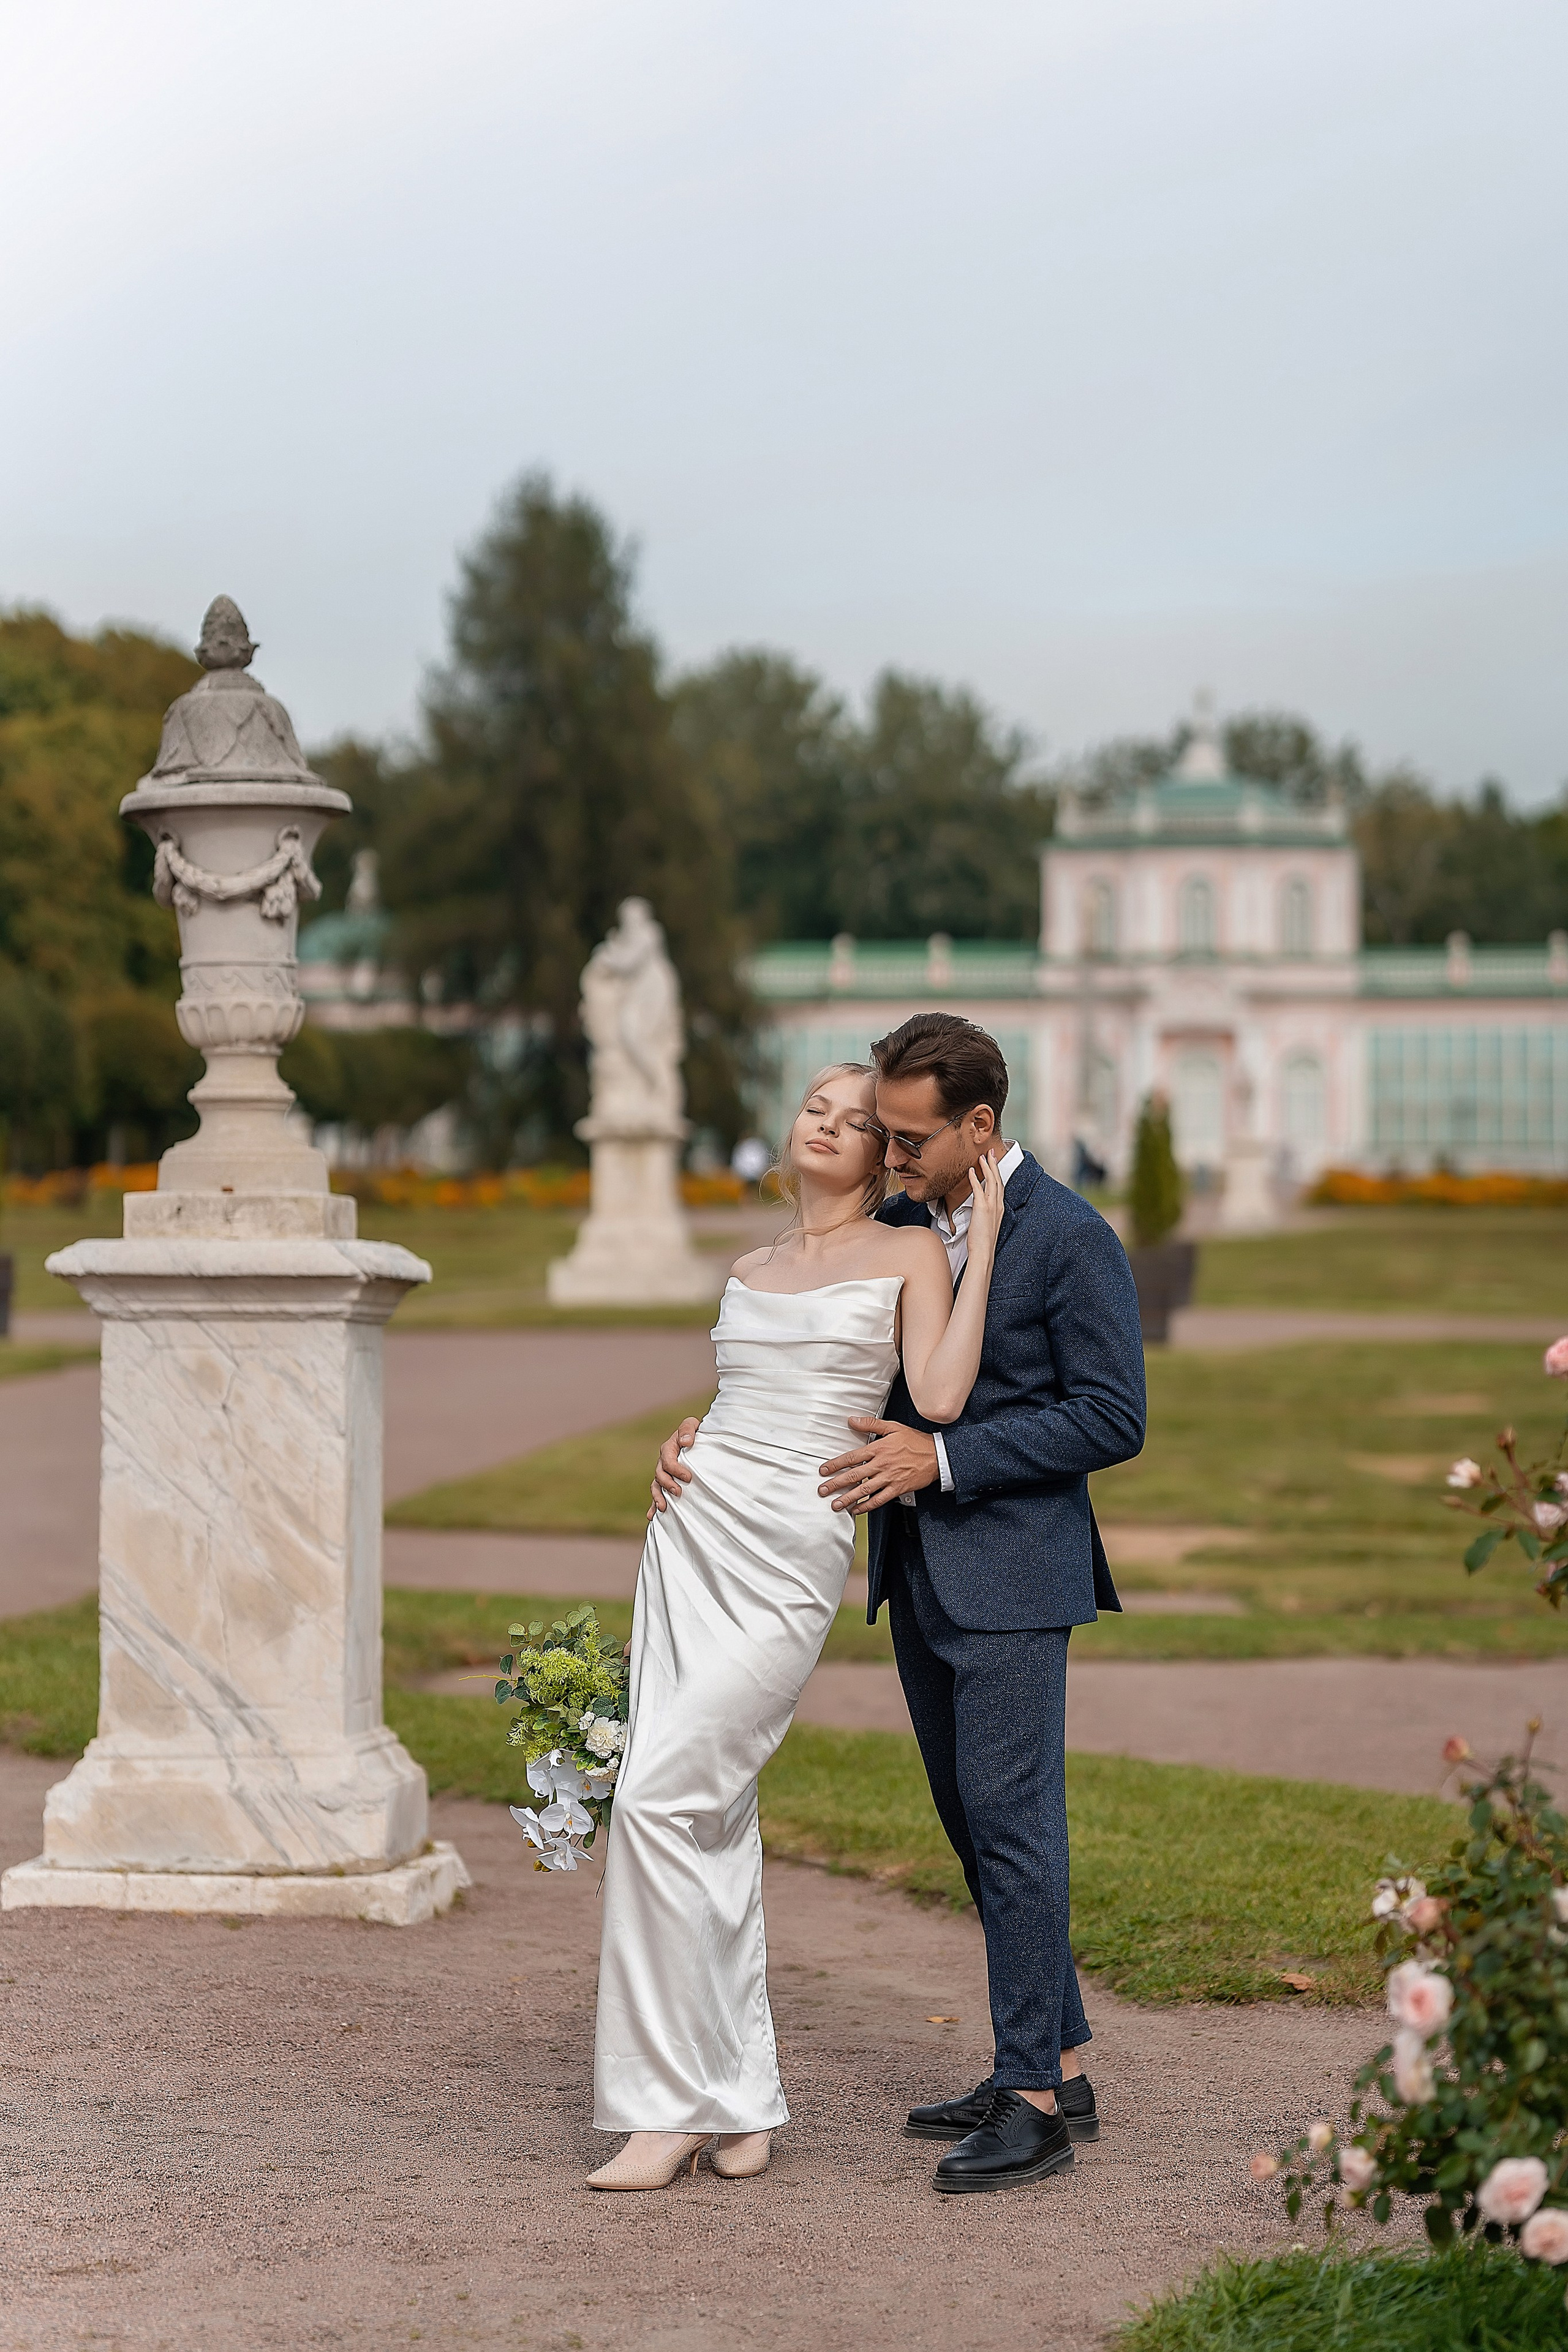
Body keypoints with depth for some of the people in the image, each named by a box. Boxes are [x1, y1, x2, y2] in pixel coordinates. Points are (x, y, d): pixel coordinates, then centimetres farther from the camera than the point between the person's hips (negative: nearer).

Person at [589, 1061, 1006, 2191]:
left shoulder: (910, 1254, 2)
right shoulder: (751, 1269, 18)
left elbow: (938, 1399, -13)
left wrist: (985, 1242, -9)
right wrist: (685, 1448, 8)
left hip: (794, 1557, -6)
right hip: (697, 1529, 6)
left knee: (662, 1799, -15)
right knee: (712, 1819, 2)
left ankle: (672, 2101, -8)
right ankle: (741, 2106, 9)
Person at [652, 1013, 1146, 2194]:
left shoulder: (1070, 1238, -12)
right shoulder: (895, 1229, 9)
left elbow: (1112, 1419, -14)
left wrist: (943, 1458, -18)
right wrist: (706, 1431, -2)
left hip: (1011, 1573, -8)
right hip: (919, 1575, 8)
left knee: (1011, 1821, -8)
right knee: (976, 1823, 12)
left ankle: (1033, 2100, -2)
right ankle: (1058, 2068, 22)